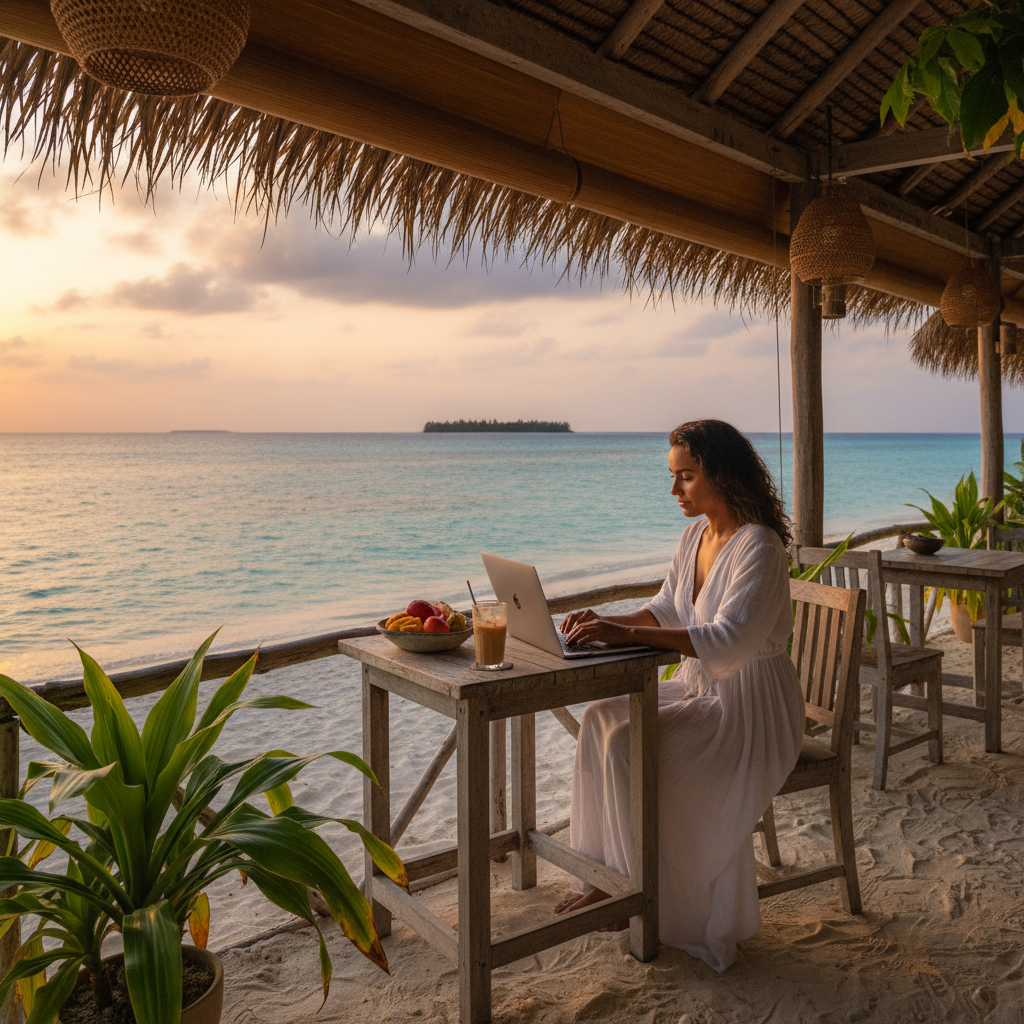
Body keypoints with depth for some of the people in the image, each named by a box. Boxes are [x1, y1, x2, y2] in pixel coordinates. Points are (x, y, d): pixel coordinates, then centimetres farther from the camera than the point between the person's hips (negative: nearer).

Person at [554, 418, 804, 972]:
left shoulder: (758, 546, -22)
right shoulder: (696, 536, 6)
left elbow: (729, 641, -33)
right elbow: (666, 610, 13)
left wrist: (629, 634, -39)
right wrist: (608, 622, -6)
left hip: (751, 704, -8)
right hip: (699, 688, 8)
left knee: (630, 743, -22)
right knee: (601, 718, -8)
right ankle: (609, 875, 1)